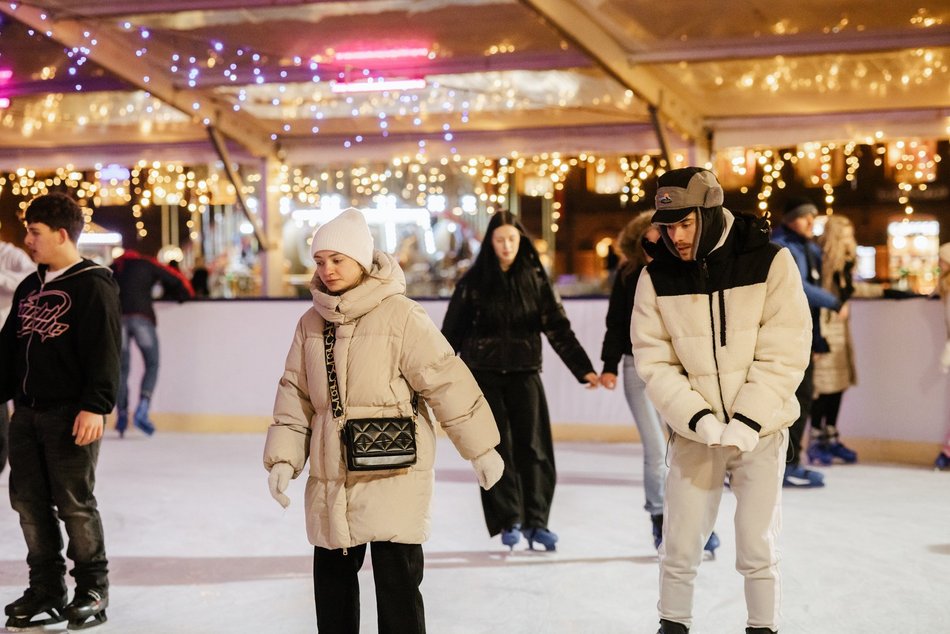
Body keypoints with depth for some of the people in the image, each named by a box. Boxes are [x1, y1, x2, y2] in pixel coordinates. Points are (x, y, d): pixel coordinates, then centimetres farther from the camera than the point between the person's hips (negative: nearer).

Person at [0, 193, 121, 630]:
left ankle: (92, 590, 10)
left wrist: (95, 406, -22)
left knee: (75, 503, -3)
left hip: (70, 414, -7)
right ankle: (46, 590, 18)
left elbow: (104, 353, -15)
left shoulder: (93, 286, -7)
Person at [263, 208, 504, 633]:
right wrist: (284, 457, 3)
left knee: (397, 581, -6)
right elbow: (295, 395, 12)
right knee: (332, 575, 16)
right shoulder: (312, 322, 7)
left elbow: (446, 381, -9)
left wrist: (481, 449, -6)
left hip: (394, 474, -6)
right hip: (330, 478, 6)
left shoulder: (400, 315, -11)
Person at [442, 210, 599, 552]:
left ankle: (535, 521, 5)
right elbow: (452, 331, 3)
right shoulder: (474, 281, -1)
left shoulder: (535, 279, 3)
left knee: (532, 445, -2)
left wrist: (583, 368, -5)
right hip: (484, 374, -1)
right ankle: (508, 521, 6)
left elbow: (558, 327, 1)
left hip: (524, 372, 1)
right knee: (498, 447, -2)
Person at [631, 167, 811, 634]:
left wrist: (746, 423, -18)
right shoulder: (657, 277, -4)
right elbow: (654, 362, -4)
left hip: (760, 432, -2)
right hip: (693, 433, 2)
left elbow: (784, 355, -12)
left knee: (756, 550, 4)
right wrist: (697, 418, -17)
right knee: (680, 548, 7)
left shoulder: (770, 262, -10)